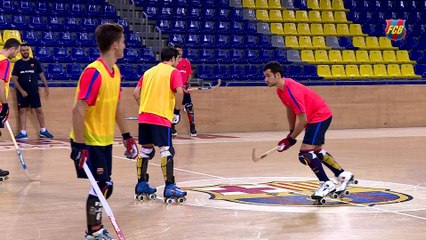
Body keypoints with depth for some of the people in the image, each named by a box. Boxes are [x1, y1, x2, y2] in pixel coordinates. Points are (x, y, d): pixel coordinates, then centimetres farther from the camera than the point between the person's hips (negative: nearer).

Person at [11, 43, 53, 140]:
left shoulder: (35, 62, 2)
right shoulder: (18, 63, 0)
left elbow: (41, 74, 9)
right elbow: (14, 78, -2)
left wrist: (46, 86, 3)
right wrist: (21, 90, -10)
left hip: (34, 91, 0)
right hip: (22, 92, 0)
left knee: (39, 110, 2)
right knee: (22, 110, 1)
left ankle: (43, 130, 14)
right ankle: (23, 132, 4)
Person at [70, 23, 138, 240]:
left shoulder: (115, 72, 5)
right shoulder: (93, 73, -22)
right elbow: (78, 111, -24)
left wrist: (126, 136, 16)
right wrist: (79, 147, -26)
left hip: (105, 141, 8)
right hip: (89, 142, -8)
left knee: (104, 186, 12)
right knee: (102, 186, -5)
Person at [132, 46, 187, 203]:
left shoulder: (149, 72, 19)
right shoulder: (173, 72, 1)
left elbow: (136, 93, 13)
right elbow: (179, 91, -15)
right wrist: (177, 109, -3)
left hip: (144, 116, 6)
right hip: (161, 117, -6)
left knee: (146, 150, 15)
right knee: (166, 150, -5)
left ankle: (141, 185, 19)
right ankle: (169, 188, -8)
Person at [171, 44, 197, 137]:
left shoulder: (186, 62, 8)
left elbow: (190, 75, 9)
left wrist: (186, 84, -8)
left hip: (185, 90, 1)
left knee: (189, 108, -7)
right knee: (174, 110, 4)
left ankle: (192, 127, -1)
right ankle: (172, 128, 17)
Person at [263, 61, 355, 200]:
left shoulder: (292, 91, -30)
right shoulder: (280, 89, -1)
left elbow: (303, 120, -27)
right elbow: (290, 109, 14)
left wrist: (291, 139, -19)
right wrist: (291, 132, 12)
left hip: (320, 116, -10)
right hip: (314, 117, 10)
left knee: (305, 153, -16)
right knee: (317, 151, 21)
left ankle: (326, 184, -4)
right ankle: (343, 175, 34)